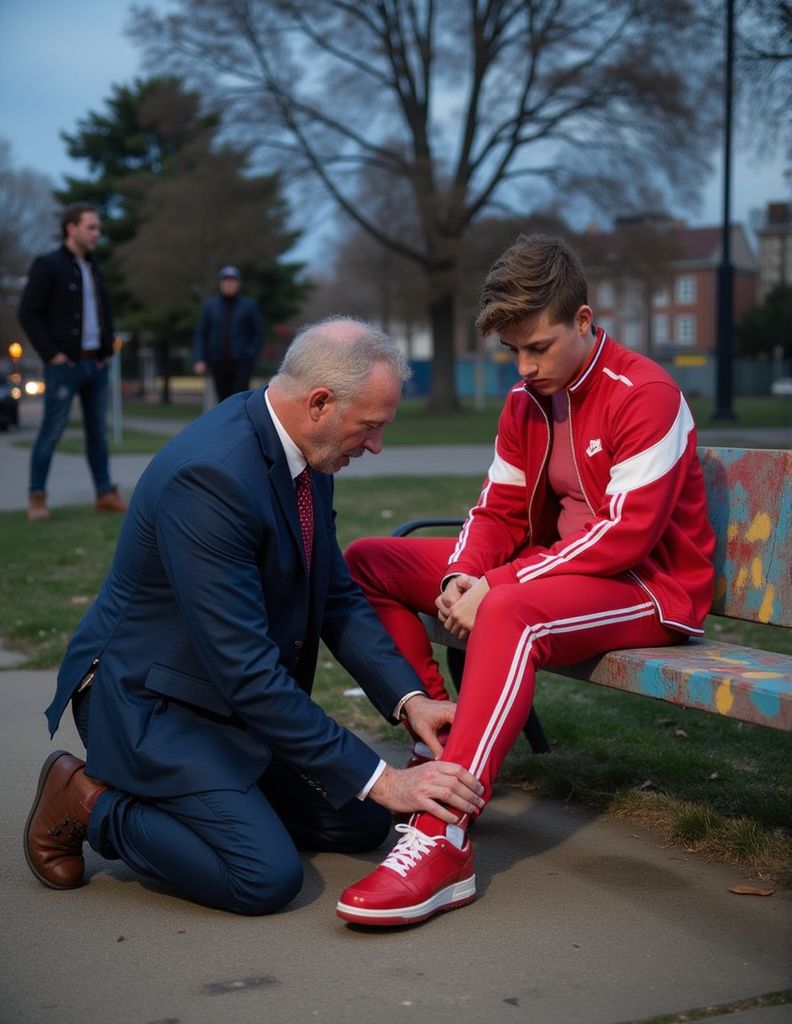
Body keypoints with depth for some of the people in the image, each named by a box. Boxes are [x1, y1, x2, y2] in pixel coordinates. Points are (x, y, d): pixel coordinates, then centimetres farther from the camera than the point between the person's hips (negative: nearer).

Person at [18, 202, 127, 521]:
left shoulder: (93, 269, 16)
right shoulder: (47, 265, -6)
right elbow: (28, 313, -12)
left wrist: (108, 351, 11)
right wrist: (52, 354, -15)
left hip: (96, 364, 7)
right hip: (65, 364, -7)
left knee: (98, 431, 7)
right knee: (52, 430, -5)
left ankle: (106, 494, 10)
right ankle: (37, 498, 2)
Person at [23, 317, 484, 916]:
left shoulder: (307, 458, -3)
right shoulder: (209, 475, -32)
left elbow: (339, 597, 7)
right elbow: (245, 671, -32)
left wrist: (409, 699, -8)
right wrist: (380, 779, -28)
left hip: (245, 692, 9)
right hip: (152, 702, -9)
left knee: (363, 822, 7)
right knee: (267, 877, -21)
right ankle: (91, 802, 0)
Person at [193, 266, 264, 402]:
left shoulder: (249, 305, 3)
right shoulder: (210, 305, 8)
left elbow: (258, 334, 6)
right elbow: (200, 334, 8)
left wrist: (250, 355, -7)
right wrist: (199, 360, -3)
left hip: (241, 364, -3)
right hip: (218, 363, 3)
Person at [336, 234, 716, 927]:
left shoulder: (645, 395, -15)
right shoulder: (526, 401, 9)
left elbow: (626, 535, -23)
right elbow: (498, 512, 9)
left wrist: (496, 586, -26)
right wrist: (461, 577, -14)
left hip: (651, 585, -8)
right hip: (547, 570, 9)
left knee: (511, 611, -42)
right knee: (367, 561, 1)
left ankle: (443, 842, -44)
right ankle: (443, 740, -5)